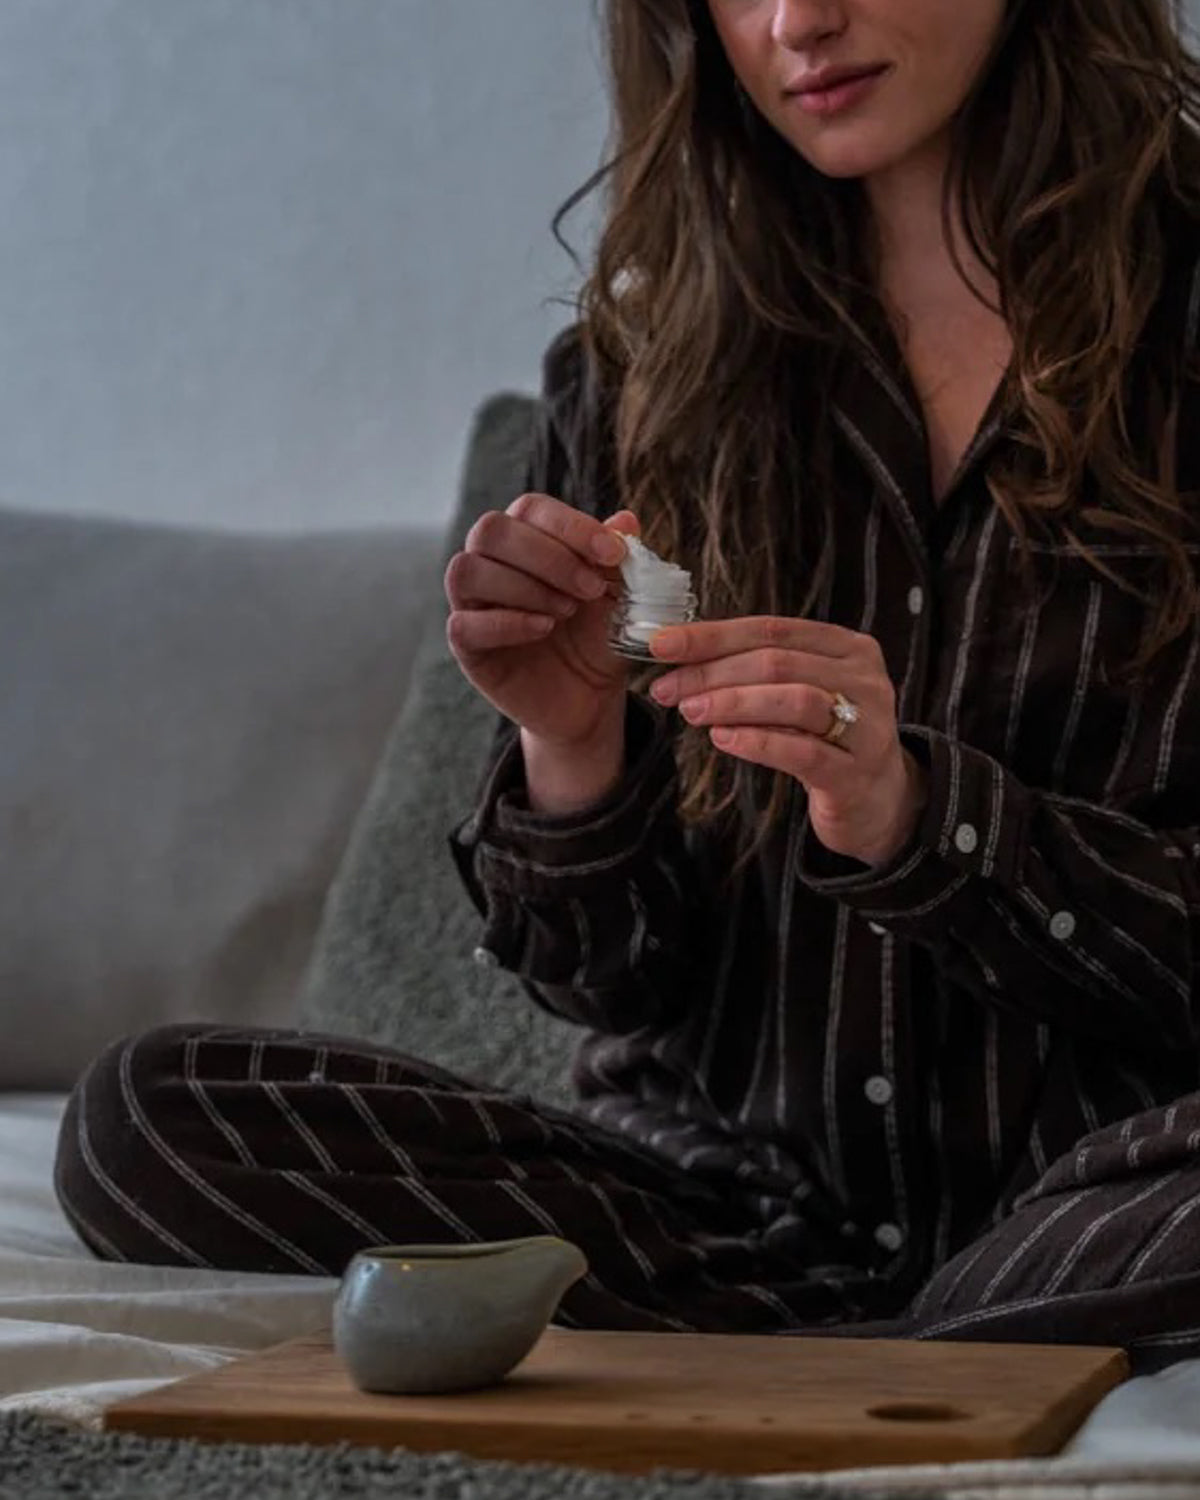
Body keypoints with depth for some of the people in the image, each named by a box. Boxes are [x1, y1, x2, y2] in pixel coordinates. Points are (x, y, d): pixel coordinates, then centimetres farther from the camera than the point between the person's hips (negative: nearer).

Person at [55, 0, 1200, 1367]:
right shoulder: (638, 377, 7)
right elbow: (622, 985, 7)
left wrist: (917, 814, -21)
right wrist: (571, 750, -13)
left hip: (1088, 1191, -4)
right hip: (729, 1194, 5)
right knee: (151, 1114, -16)